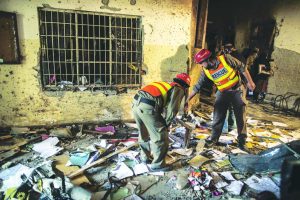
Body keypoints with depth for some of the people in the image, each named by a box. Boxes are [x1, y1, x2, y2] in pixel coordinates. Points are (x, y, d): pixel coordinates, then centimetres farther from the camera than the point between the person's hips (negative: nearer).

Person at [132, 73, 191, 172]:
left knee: (144, 133, 27)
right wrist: (166, 124, 10)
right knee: (161, 137, 7)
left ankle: (145, 157, 46)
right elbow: (172, 110, -3)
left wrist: (161, 122, 32)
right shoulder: (179, 89, 10)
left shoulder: (166, 85, 32)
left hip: (136, 103, 9)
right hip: (147, 107, -9)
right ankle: (157, 165, 19)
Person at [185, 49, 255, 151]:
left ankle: (242, 141, 14)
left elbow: (242, 68, -11)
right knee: (218, 116, 0)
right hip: (223, 93, 3)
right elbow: (197, 86, -7)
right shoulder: (206, 71, -11)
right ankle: (214, 138, 15)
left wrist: (249, 81, -10)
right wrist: (187, 99, -9)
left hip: (237, 90, -2)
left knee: (241, 117, 1)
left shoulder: (226, 59, -22)